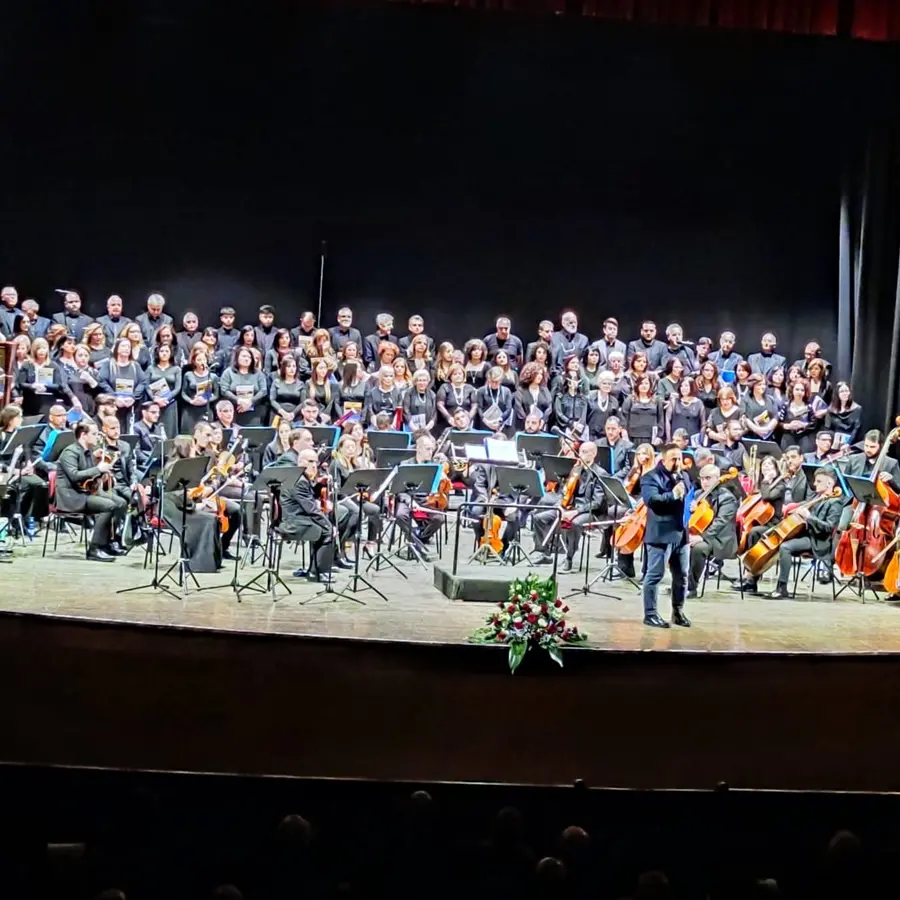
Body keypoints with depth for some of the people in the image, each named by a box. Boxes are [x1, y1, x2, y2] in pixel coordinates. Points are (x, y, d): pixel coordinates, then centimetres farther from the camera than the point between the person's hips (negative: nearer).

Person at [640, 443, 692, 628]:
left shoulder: (684, 476, 15)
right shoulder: (651, 477, -9)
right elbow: (651, 499, -24)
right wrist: (673, 495, -35)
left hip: (682, 534, 7)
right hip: (660, 535, -7)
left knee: (681, 576, 13)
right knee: (655, 575, -2)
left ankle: (678, 612, 25)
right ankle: (650, 613, 4)